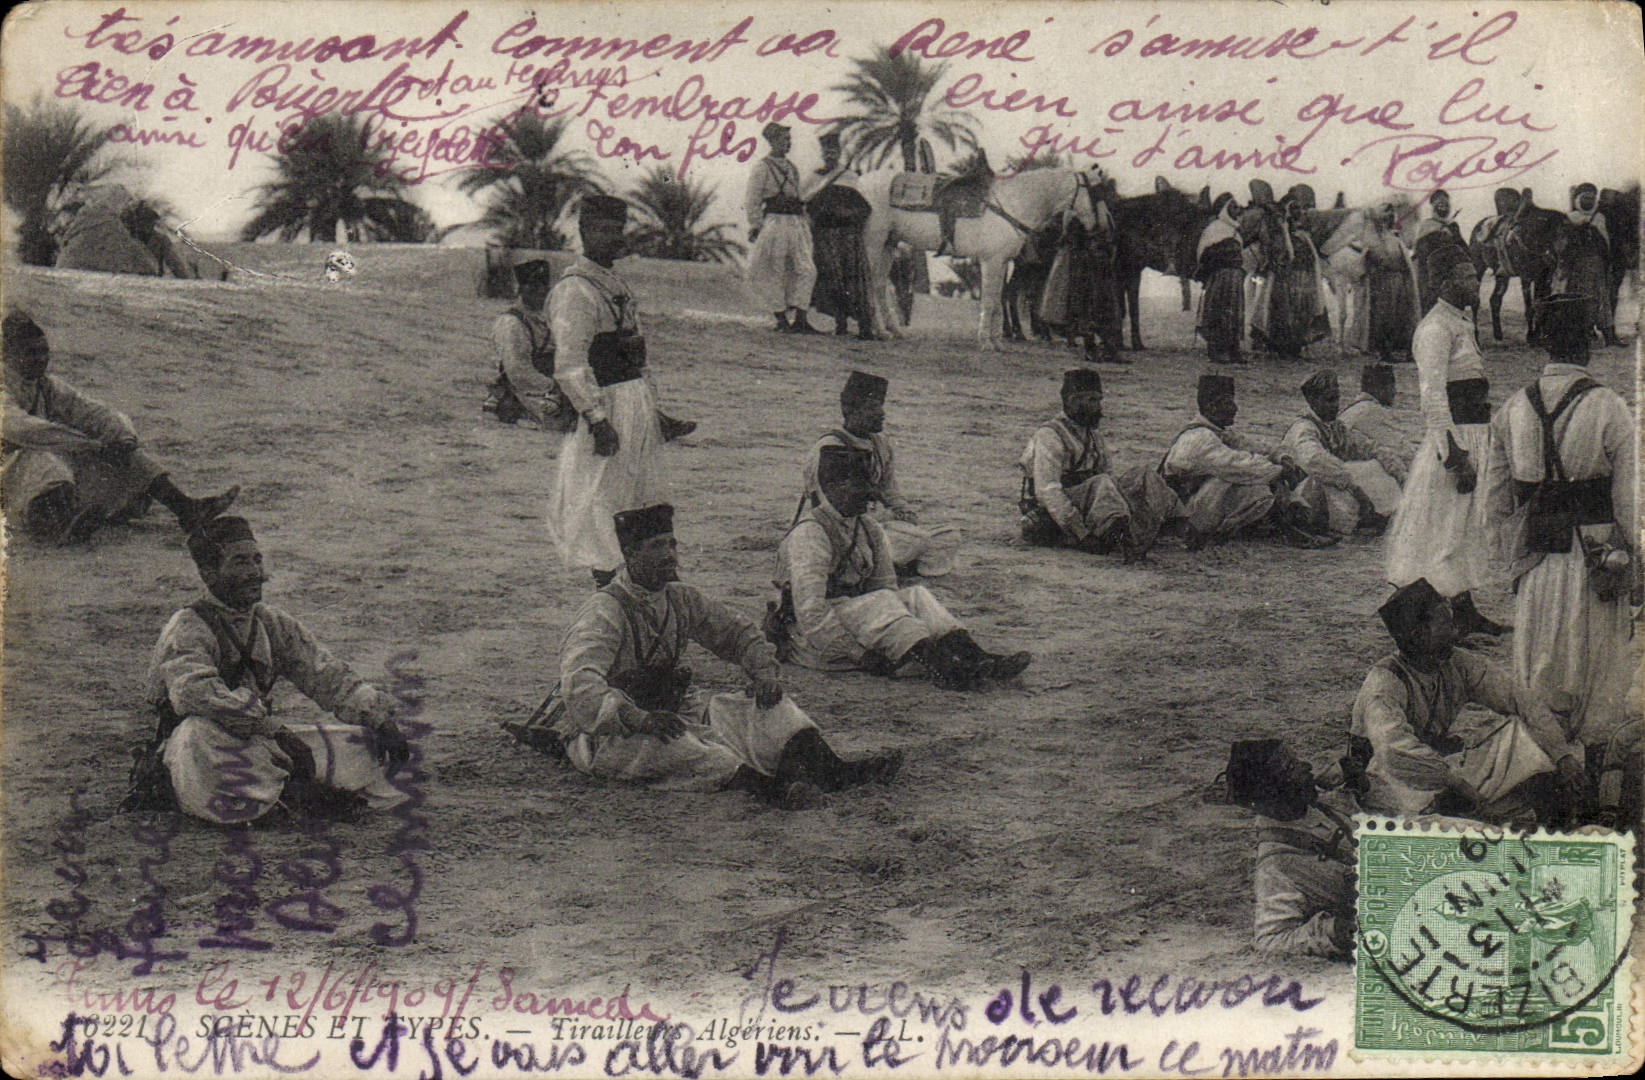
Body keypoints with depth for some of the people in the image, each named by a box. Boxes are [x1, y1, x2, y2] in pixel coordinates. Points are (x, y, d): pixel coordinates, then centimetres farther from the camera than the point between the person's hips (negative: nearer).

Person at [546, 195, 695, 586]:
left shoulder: (616, 283, 16)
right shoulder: (575, 290, -15)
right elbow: (570, 366, -22)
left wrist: (652, 413, 21)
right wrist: (597, 419, -27)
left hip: (636, 401, 10)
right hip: (605, 405, -10)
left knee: (642, 500, 15)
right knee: (599, 502, -3)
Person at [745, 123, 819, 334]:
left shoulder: (791, 168, 18)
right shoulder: (763, 167, -3)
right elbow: (753, 201, -4)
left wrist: (804, 222, 20)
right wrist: (755, 227, -9)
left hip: (796, 223, 7)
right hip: (775, 222, -7)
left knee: (806, 270, -2)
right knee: (775, 272, -2)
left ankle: (799, 320, 0)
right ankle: (781, 320, 5)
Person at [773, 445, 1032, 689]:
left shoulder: (870, 531, 10)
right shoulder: (809, 533, -17)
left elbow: (886, 585, 9)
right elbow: (809, 610, -24)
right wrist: (860, 655, -25)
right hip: (808, 643, -7)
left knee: (915, 595, -14)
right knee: (879, 602, -30)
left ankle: (971, 656, -30)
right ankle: (940, 667, -45)